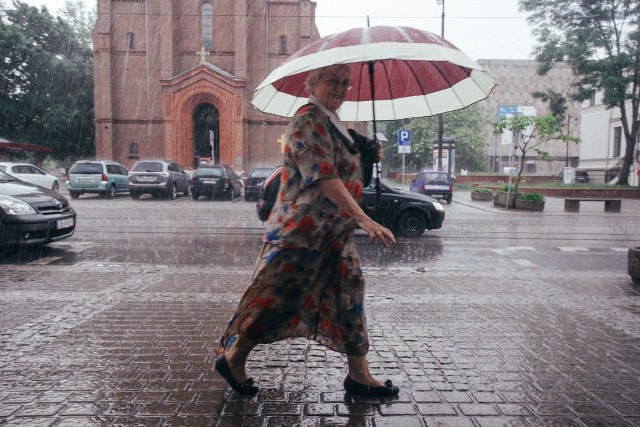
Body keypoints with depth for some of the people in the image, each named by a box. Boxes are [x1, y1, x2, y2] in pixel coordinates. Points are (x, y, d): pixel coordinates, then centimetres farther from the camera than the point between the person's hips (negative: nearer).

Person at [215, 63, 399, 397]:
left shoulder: (333, 123, 16)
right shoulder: (308, 119, -15)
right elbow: (324, 176, -28)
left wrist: (368, 155, 13)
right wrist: (363, 219, -34)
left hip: (334, 232, 10)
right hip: (303, 230, -10)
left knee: (349, 296, 10)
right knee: (279, 297, 0)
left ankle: (359, 375, 21)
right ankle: (233, 358, 21)